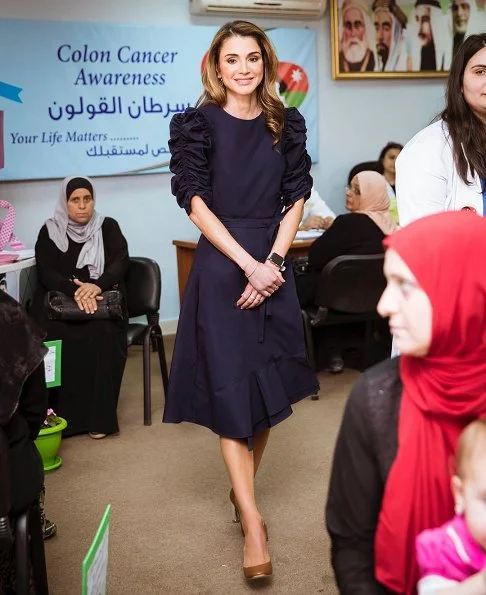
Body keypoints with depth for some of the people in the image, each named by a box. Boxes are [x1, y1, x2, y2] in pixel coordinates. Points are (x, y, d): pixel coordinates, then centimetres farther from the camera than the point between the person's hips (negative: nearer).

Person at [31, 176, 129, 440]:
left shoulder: (108, 227, 8)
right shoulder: (49, 231, 6)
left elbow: (121, 262, -6)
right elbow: (46, 272, -7)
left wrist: (97, 285, -28)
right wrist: (75, 291, -28)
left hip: (101, 299, 0)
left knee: (102, 332, -33)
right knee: (51, 333, -32)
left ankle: (99, 415, -26)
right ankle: (57, 413, -23)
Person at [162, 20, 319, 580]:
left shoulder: (286, 125, 8)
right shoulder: (198, 124, -2)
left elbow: (295, 200, 5)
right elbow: (197, 204, -8)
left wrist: (273, 263, -8)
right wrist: (248, 264, -14)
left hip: (272, 265, 4)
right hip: (221, 265, -4)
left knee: (267, 384, 9)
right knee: (230, 387, -5)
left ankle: (243, 489, 28)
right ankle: (251, 522, -3)